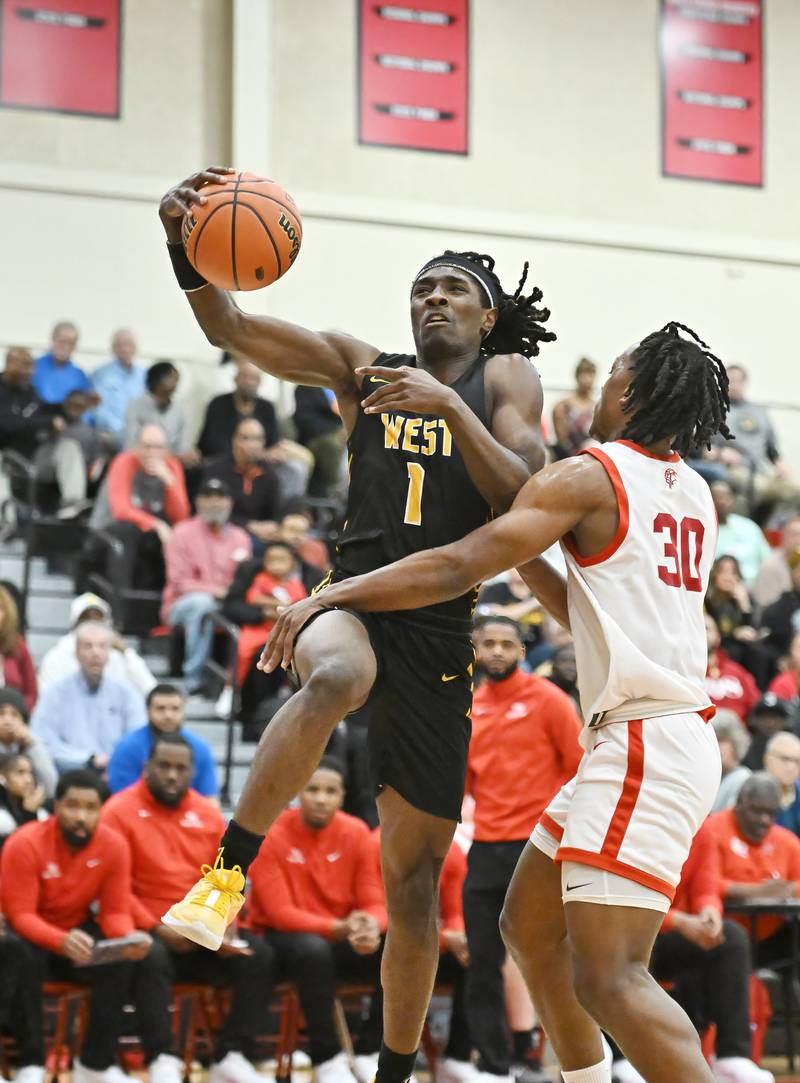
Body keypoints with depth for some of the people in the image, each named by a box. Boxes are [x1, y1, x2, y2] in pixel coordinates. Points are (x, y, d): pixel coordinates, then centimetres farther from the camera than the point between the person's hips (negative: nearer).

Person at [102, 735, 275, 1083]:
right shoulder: (120, 811, -3)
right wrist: (158, 929, -17)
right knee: (152, 959, -38)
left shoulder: (207, 813, 12)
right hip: (147, 931, -5)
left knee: (259, 958, -17)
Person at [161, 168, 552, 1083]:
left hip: (439, 632, 1)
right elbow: (228, 326, 0)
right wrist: (185, 242, -19)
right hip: (352, 600, -1)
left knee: (415, 877, 5)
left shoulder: (505, 378, 9)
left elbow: (525, 505, -5)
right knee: (338, 677, -41)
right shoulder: (359, 367, 10)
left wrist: (450, 406, -17)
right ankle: (230, 869, -30)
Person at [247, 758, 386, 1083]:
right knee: (313, 949, -39)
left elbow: (374, 903, -1)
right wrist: (338, 928, -32)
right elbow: (279, 912, -18)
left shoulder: (356, 833, -2)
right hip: (282, 937, -4)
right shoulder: (271, 835, -14)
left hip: (340, 939, 4)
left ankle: (370, 1055, -13)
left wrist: (370, 926, -28)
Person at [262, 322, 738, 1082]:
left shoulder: (589, 477, -9)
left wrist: (330, 596, -14)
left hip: (643, 747, -9)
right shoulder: (692, 495, 17)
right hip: (655, 738, 9)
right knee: (529, 927, 19)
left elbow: (457, 568, -16)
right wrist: (525, 558, 23)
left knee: (608, 976, -15)